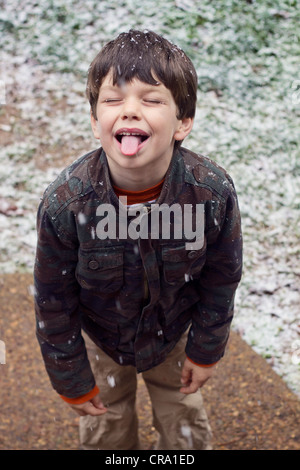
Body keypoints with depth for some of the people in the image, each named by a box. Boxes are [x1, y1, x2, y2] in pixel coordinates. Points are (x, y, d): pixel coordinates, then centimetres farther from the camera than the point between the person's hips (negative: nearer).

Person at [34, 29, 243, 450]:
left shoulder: (214, 192, -30)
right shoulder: (64, 204, -32)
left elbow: (221, 279, -11)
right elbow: (54, 302, -16)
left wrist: (206, 349, -1)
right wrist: (71, 377, -7)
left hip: (175, 332, 1)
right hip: (101, 338, 0)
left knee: (186, 423, 23)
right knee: (106, 428, 23)